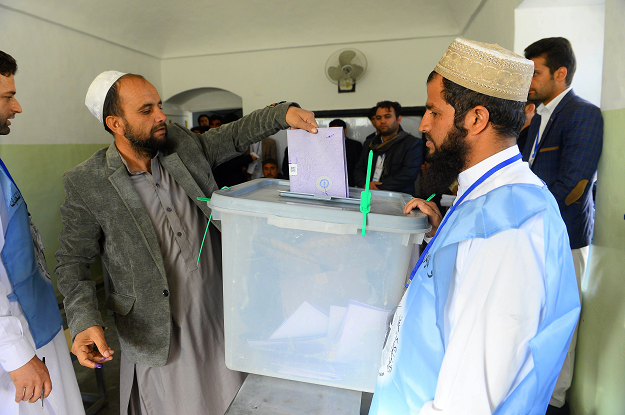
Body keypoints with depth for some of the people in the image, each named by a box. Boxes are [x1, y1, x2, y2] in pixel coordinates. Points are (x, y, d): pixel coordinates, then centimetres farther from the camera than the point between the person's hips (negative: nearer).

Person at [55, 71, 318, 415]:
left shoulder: (182, 144, -1)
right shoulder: (86, 184, -11)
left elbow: (234, 135, 6)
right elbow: (72, 261, -5)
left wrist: (283, 113, -10)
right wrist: (84, 321, -18)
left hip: (215, 308, 4)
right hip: (158, 331, -3)